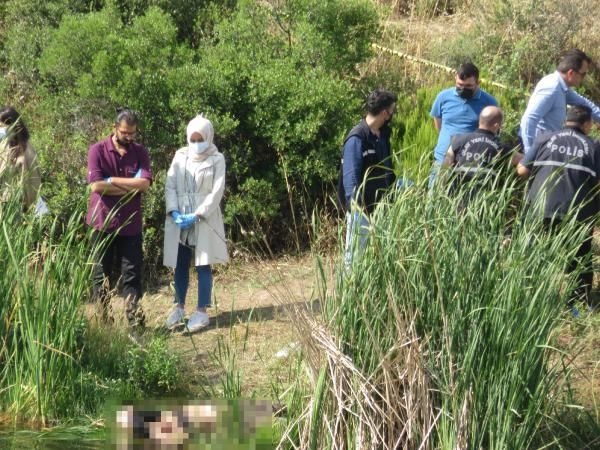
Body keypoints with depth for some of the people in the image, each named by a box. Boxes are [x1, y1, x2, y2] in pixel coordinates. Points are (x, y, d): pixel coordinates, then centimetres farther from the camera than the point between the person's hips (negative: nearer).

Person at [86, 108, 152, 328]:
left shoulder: (140, 152, 3)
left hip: (131, 223, 2)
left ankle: (135, 319, 0)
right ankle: (103, 317, 14)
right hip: (104, 221, -1)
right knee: (102, 273, 7)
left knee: (132, 273, 0)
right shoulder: (98, 150, -4)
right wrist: (131, 186, -11)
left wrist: (112, 180, -14)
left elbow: (144, 184, -11)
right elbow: (96, 185, -15)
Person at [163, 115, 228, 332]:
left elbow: (217, 192, -8)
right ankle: (179, 307, 20)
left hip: (204, 220, -3)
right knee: (180, 264, 9)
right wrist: (174, 212, -12)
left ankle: (202, 311, 5)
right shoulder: (180, 156, 6)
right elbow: (170, 185, 3)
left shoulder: (216, 159, -3)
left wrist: (198, 215, -16)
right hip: (179, 219, 3)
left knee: (203, 265, 1)